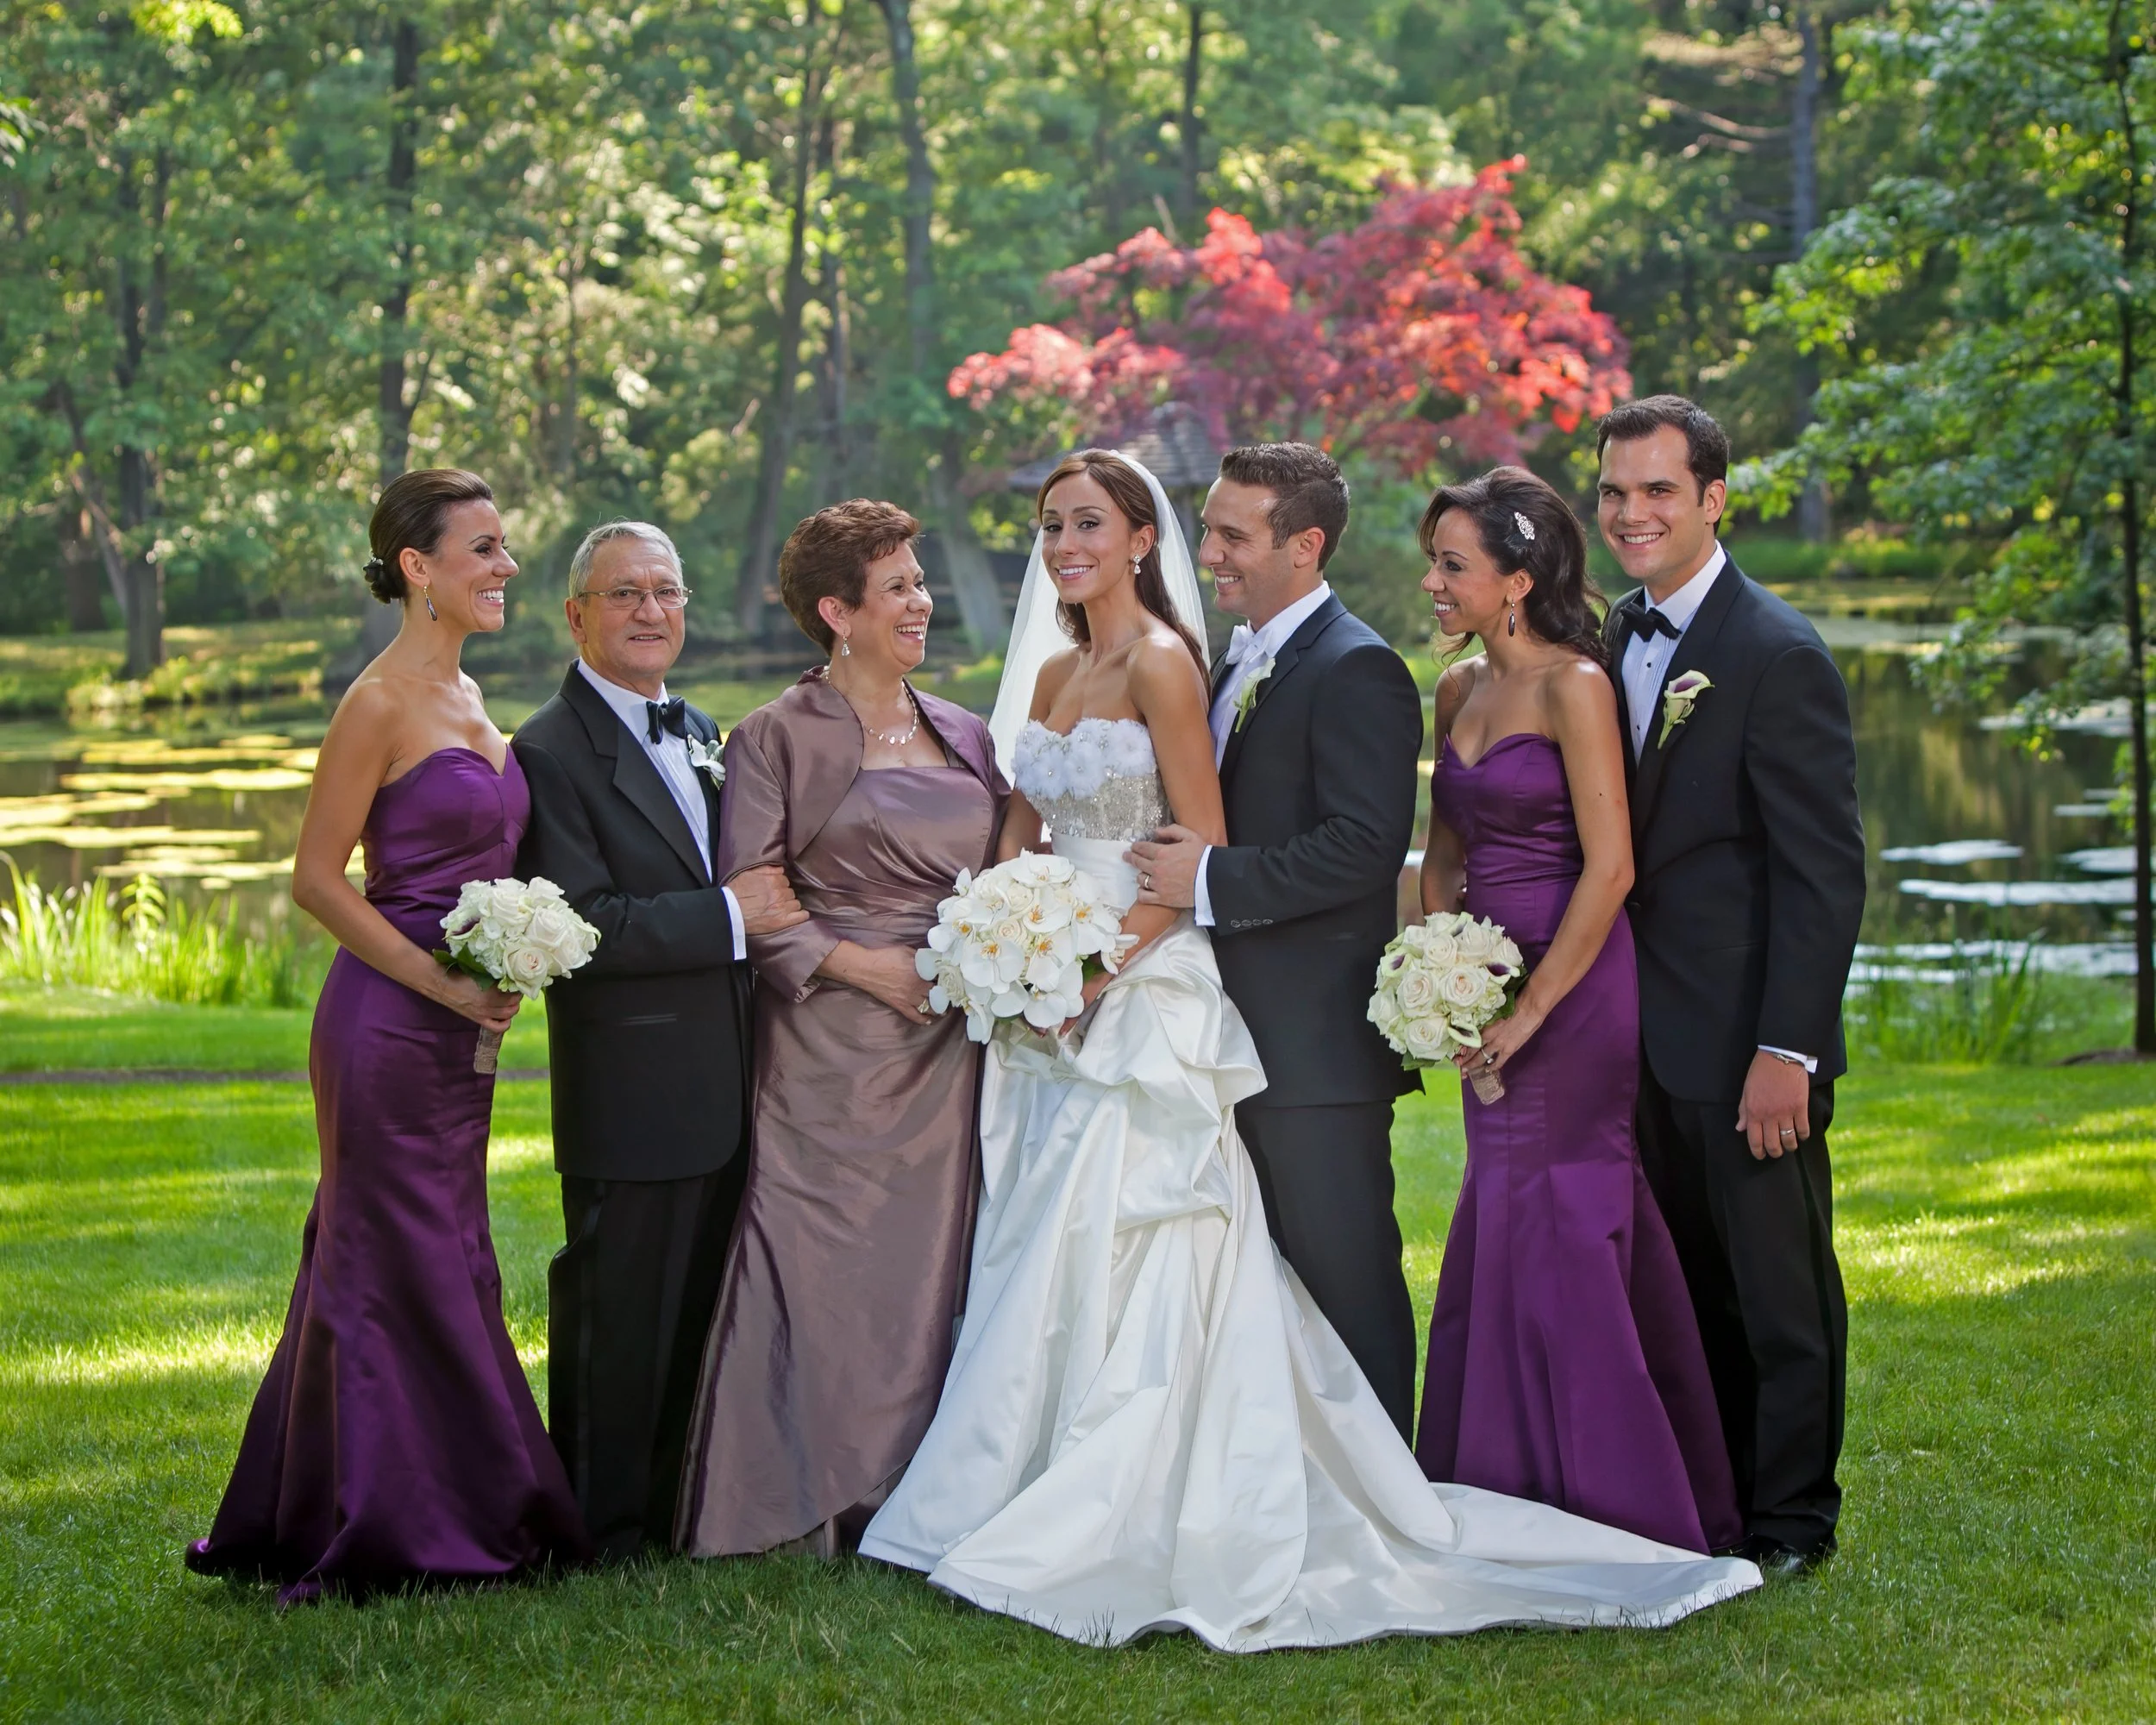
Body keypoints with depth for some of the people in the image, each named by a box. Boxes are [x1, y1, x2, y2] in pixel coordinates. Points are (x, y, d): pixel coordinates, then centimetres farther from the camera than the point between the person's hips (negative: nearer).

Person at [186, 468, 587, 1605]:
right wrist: (445, 984, -16)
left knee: (418, 1265, 13)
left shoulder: (466, 701, 14)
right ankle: (390, 1532, 6)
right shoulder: (381, 704, -13)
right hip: (387, 1024, -9)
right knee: (401, 1272, -3)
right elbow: (317, 880, -14)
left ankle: (300, 1523, 23)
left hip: (454, 1030, 9)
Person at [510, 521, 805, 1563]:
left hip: (722, 1093, 8)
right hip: (630, 1097, -8)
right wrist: (732, 917, -21)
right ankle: (604, 1528, 12)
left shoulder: (701, 734, 16)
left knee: (700, 1312, 15)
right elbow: (580, 926, -23)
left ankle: (681, 1508, 27)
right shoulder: (552, 753, -12)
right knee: (620, 1319, 1)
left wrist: (774, 906, 5)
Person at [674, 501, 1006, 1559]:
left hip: (944, 1050, 5)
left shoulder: (963, 736, 15)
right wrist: (863, 965, -13)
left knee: (933, 1263, 4)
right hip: (829, 1047, -5)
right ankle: (826, 1500, 2)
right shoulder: (777, 738, -2)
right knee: (826, 1263, -5)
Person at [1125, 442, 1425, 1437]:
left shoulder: (1355, 671, -13)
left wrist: (1213, 879, -22)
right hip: (1240, 1038, 10)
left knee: (1346, 1284, -2)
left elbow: (1365, 847, -23)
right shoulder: (1234, 671, 16)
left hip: (1318, 1043, -10)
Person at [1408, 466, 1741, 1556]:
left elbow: (1610, 866, -17)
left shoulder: (1574, 686, -12)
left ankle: (1600, 1504, 5)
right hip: (1491, 988, 8)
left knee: (1558, 1234, -5)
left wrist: (1533, 1008, -16)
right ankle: (1507, 1498, 19)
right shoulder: (1459, 689, 12)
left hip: (1572, 988, -8)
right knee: (1498, 1244, 10)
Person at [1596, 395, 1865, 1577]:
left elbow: (1826, 871, -15)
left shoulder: (1778, 656, -13)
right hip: (1645, 1037, 7)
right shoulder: (1614, 641, 10)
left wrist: (1787, 1050, -20)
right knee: (1685, 1285, 15)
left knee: (1779, 1290, 5)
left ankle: (1788, 1519, 16)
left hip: (1745, 1040, -7)